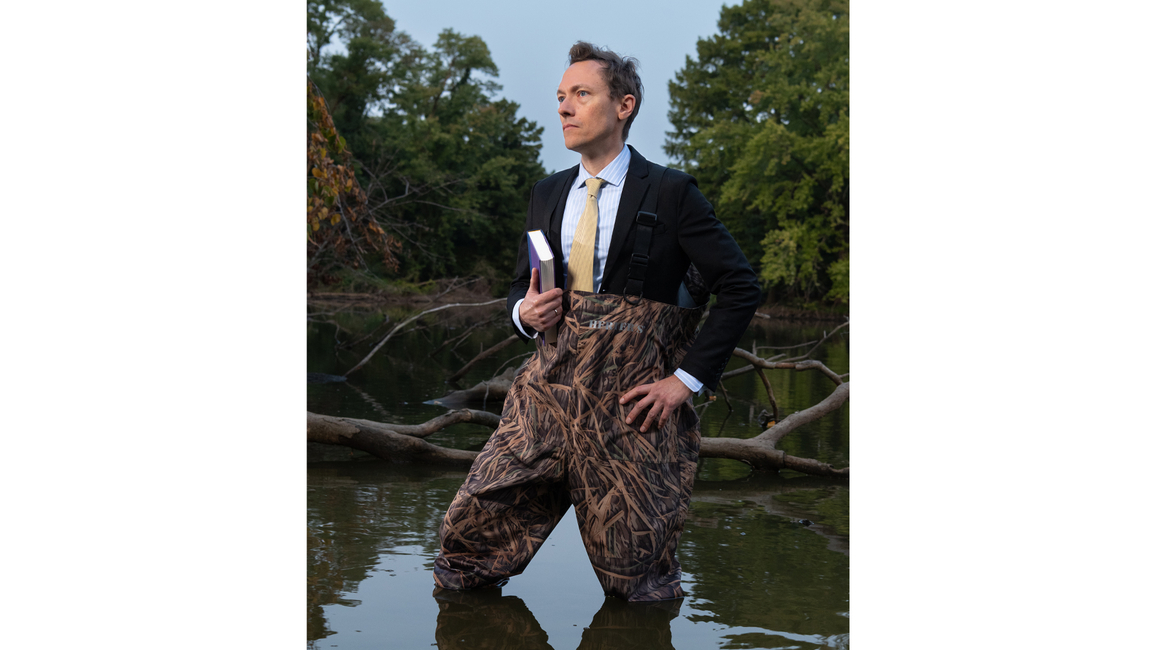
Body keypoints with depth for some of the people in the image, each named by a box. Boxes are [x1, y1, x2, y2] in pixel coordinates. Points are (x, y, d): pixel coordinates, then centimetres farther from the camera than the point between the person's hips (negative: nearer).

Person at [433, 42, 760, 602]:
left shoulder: (671, 193, -3)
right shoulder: (547, 195, 13)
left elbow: (740, 289, -4)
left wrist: (687, 378, -9)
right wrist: (525, 313, -2)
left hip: (632, 407, -4)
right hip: (548, 391, 5)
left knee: (637, 584, 2)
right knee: (467, 534, 0)